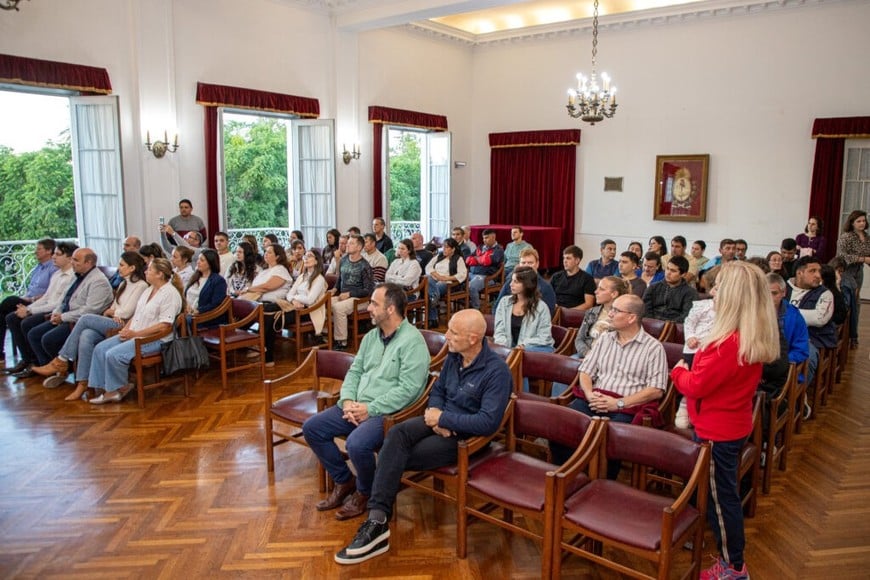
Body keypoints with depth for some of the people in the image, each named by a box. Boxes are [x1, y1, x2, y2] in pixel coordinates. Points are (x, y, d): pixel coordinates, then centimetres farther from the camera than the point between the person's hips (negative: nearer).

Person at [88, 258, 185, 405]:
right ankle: (106, 389, -1)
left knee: (114, 354, -22)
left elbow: (164, 326, -21)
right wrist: (126, 329, 1)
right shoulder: (148, 291, 16)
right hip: (133, 334, 10)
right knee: (100, 348, -3)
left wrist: (135, 333, -19)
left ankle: (119, 389, 1)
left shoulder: (170, 294, -15)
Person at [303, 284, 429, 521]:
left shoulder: (413, 341, -14)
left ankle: (364, 493, 1)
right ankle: (344, 481, 16)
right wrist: (348, 401, -5)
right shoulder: (371, 336, 13)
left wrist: (370, 409, -20)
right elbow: (355, 371, 15)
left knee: (357, 444, -32)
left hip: (388, 412, -8)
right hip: (357, 406, 9)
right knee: (311, 428, 0)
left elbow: (408, 389, -21)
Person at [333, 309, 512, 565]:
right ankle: (377, 519, -30)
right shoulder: (453, 356, 4)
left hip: (467, 436, -7)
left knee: (397, 458, -22)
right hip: (442, 421, 7)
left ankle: (379, 523, -5)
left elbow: (488, 422, -27)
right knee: (396, 434, -25)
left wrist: (443, 418, -21)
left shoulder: (496, 371, -20)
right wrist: (435, 413, -8)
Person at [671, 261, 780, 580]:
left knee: (719, 496, 7)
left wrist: (678, 371, -3)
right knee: (723, 492, 25)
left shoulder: (729, 343, -30)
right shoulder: (756, 338, 0)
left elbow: (696, 386, -21)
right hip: (733, 425, 9)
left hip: (716, 431, -9)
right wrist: (703, 353, 0)